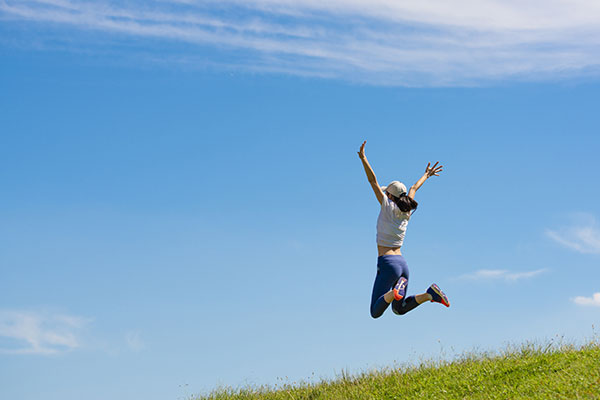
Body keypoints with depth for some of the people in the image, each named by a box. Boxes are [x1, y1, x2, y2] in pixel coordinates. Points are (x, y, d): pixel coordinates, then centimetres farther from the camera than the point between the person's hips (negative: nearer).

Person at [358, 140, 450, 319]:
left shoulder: (388, 207, -4)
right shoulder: (406, 212, 12)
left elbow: (373, 181, -10)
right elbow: (414, 189, 31)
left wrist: (363, 159, -12)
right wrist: (426, 175, 45)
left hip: (387, 263, -7)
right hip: (402, 263, 7)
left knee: (376, 312, -9)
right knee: (399, 309, 19)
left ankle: (396, 291, -33)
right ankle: (430, 294, -2)